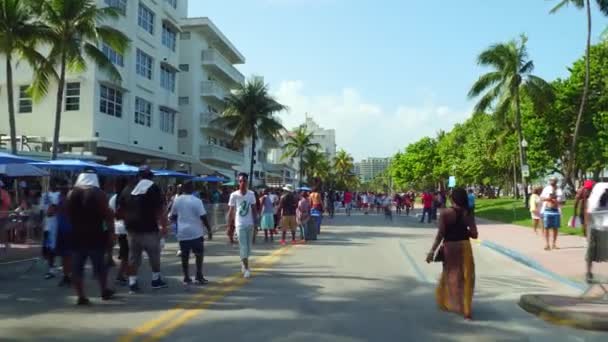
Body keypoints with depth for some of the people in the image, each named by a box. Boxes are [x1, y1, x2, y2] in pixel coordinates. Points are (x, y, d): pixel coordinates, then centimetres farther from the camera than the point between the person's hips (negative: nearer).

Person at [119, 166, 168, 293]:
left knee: (133, 257, 10)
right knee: (154, 256, 12)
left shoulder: (127, 189, 9)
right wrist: (164, 226, -9)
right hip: (149, 229, -4)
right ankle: (156, 280, 22)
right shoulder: (154, 188, -7)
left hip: (132, 229, 4)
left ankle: (132, 283, 8)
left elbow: (121, 209, 12)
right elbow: (161, 210, -13)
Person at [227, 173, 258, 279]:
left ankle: (243, 263, 32)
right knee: (243, 246, -6)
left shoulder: (251, 194, -1)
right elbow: (231, 211, -4)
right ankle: (246, 268, -3)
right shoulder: (234, 195, -8)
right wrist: (229, 225, -7)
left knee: (248, 246, 11)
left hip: (250, 223, 3)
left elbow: (254, 209, 4)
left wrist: (255, 223, 1)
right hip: (240, 224, -3)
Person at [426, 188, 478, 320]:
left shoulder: (445, 213, -12)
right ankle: (466, 309, 17)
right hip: (464, 246, 2)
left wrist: (432, 250, -9)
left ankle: (447, 302, 30)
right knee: (465, 277, 11)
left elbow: (440, 234, -14)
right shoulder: (468, 213, -3)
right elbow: (474, 234, -3)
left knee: (451, 275, 16)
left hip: (450, 247, -2)